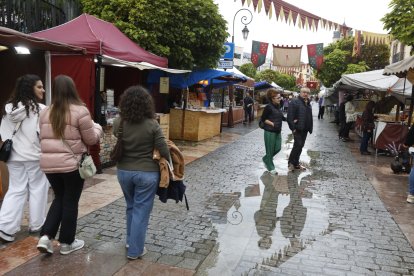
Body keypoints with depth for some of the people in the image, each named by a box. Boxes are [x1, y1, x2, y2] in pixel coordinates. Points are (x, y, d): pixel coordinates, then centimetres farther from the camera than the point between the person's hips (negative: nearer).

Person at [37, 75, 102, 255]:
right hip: (72, 164, -5)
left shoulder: (45, 112, 7)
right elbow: (91, 139, -6)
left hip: (48, 164, 5)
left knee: (59, 198, 22)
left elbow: (43, 138, 15)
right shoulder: (80, 110, -11)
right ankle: (67, 243, 21)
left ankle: (46, 236, 12)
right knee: (70, 202, 9)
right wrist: (97, 128, 13)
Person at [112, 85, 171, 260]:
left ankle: (130, 241, 38)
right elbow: (163, 150, -13)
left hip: (124, 171, 4)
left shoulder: (118, 123, -5)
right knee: (141, 211, 7)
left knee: (131, 207, 24)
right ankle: (135, 250, 16)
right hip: (147, 173, -4)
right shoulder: (152, 125, -15)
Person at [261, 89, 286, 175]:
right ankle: (270, 168, 18)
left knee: (278, 148, 9)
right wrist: (272, 124, -18)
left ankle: (265, 159, 33)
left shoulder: (278, 106, 7)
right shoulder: (268, 107, -15)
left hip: (277, 131, 7)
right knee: (270, 150, 3)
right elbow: (263, 119, -11)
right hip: (270, 132, -7)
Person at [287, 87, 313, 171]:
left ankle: (296, 163, 21)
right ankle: (291, 163, 1)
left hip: (305, 129, 8)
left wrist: (310, 128, 13)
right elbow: (290, 116, -16)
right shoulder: (295, 102, -9)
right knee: (298, 145, -12)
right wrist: (293, 128, -20)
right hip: (297, 129, -8)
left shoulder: (308, 103, 16)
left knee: (300, 146, 11)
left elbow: (310, 117, 21)